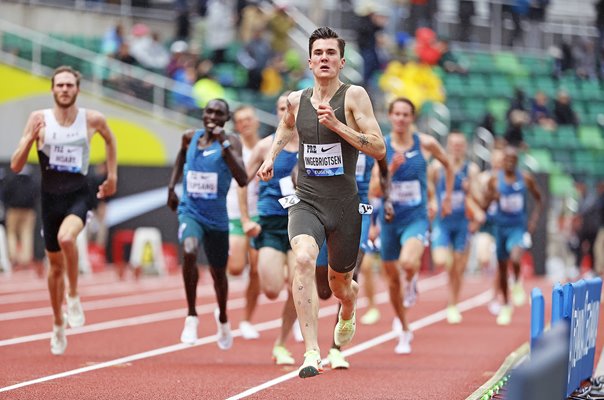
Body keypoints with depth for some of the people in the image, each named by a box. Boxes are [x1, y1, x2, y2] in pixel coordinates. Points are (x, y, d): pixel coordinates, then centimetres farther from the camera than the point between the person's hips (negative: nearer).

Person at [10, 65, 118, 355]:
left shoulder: (93, 120, -4)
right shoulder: (39, 119, -5)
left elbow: (110, 139, 21)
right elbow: (16, 166, -5)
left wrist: (112, 175, 18)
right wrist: (30, 138, -20)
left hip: (78, 195, -2)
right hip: (50, 197, 2)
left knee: (66, 238, -34)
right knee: (56, 266, 12)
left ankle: (74, 296, -11)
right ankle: (58, 326, 31)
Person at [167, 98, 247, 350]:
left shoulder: (230, 142, -10)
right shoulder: (189, 138, 0)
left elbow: (242, 180, -25)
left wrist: (224, 145, -29)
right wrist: (172, 186, 13)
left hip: (216, 217, 0)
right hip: (190, 211, 0)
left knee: (218, 273, 16)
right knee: (189, 252, -31)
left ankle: (222, 318, 47)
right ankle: (192, 316, -19)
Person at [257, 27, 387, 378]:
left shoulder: (354, 96, -8)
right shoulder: (297, 100, 4)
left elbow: (379, 149, -15)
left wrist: (338, 125, -22)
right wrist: (271, 157, 14)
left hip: (344, 204, -1)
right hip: (306, 201, 1)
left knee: (339, 282, 16)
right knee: (303, 259, -29)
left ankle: (348, 310, 57)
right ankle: (312, 352, -31)